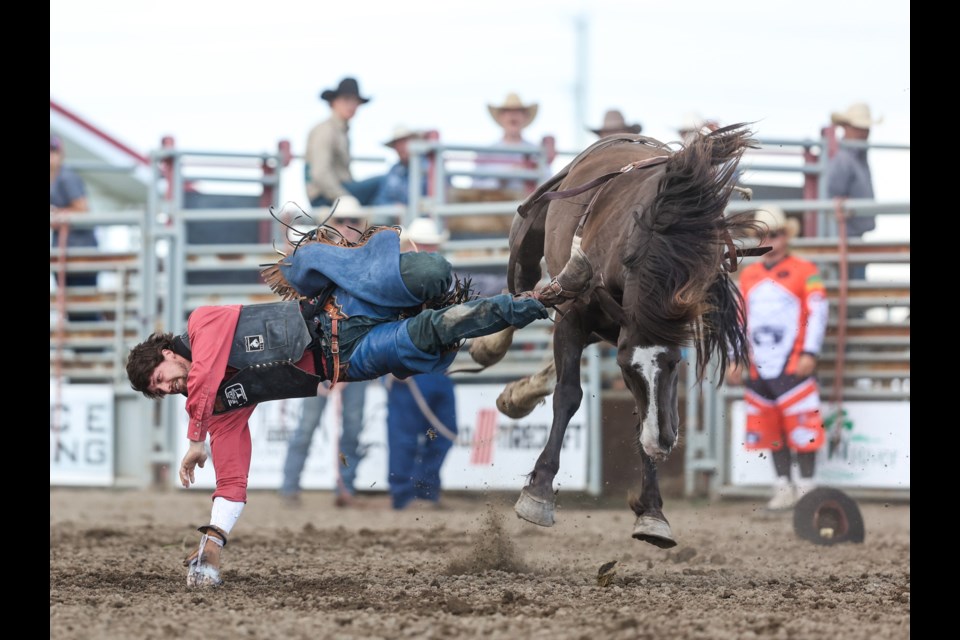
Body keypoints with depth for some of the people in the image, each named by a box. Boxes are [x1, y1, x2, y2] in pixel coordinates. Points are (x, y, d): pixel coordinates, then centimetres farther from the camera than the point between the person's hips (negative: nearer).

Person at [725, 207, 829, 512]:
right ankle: (783, 488, 15)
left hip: (793, 366, -5)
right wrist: (736, 359, 15)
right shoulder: (748, 275, 16)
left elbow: (817, 312, -4)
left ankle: (805, 487, 0)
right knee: (771, 430, 8)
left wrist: (810, 353, -12)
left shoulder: (805, 272, 0)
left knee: (801, 428, -6)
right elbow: (739, 318, 20)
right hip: (759, 369, 5)